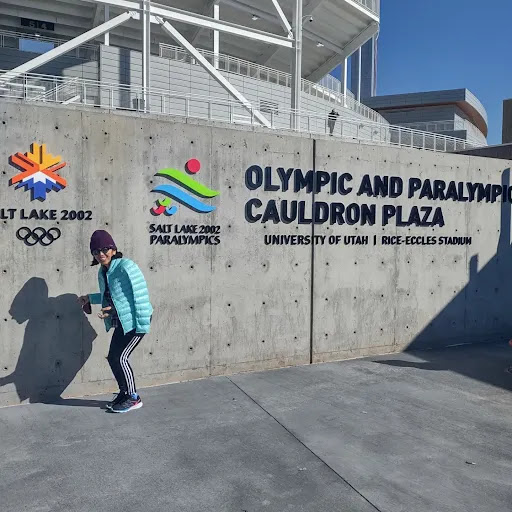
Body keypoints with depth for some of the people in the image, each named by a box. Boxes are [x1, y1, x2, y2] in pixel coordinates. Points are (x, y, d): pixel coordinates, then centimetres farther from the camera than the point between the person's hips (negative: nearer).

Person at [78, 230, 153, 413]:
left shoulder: (125, 266, -18)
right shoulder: (102, 272, 8)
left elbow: (140, 294, -22)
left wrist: (143, 324, -25)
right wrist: (90, 298, 15)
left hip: (135, 321, -8)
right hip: (121, 322, 9)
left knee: (120, 357, -8)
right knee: (112, 357, 9)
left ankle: (133, 398, 9)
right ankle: (124, 393, 28)